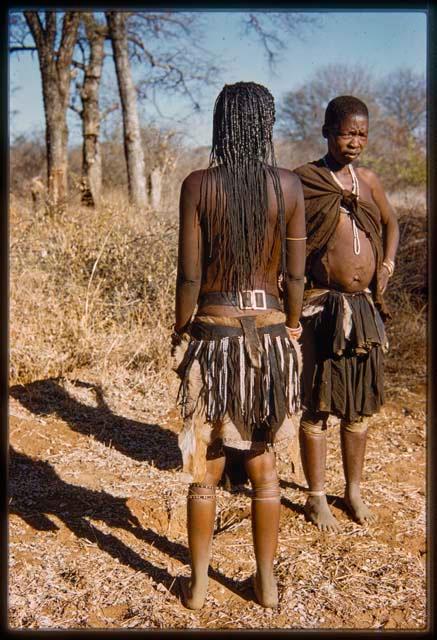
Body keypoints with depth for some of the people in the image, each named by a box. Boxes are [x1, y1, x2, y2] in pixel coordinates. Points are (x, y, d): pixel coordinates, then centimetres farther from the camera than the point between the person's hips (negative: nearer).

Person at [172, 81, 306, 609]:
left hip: (213, 334, -1)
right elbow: (295, 274, 0)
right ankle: (266, 582, 29)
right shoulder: (288, 185, -3)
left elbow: (189, 277, -9)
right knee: (264, 468, 15)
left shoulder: (198, 185, -8)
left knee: (205, 469, 12)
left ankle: (198, 584, 26)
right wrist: (291, 331, 13)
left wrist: (181, 334, 4)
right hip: (270, 331, 2)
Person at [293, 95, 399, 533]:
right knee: (316, 406, 3)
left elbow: (390, 222, 26)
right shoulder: (304, 181, -6)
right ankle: (316, 497, 18)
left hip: (365, 307, 5)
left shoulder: (368, 180, 10)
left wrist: (387, 263, 9)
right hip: (322, 307, -5)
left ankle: (354, 490, 30)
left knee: (359, 406, 14)